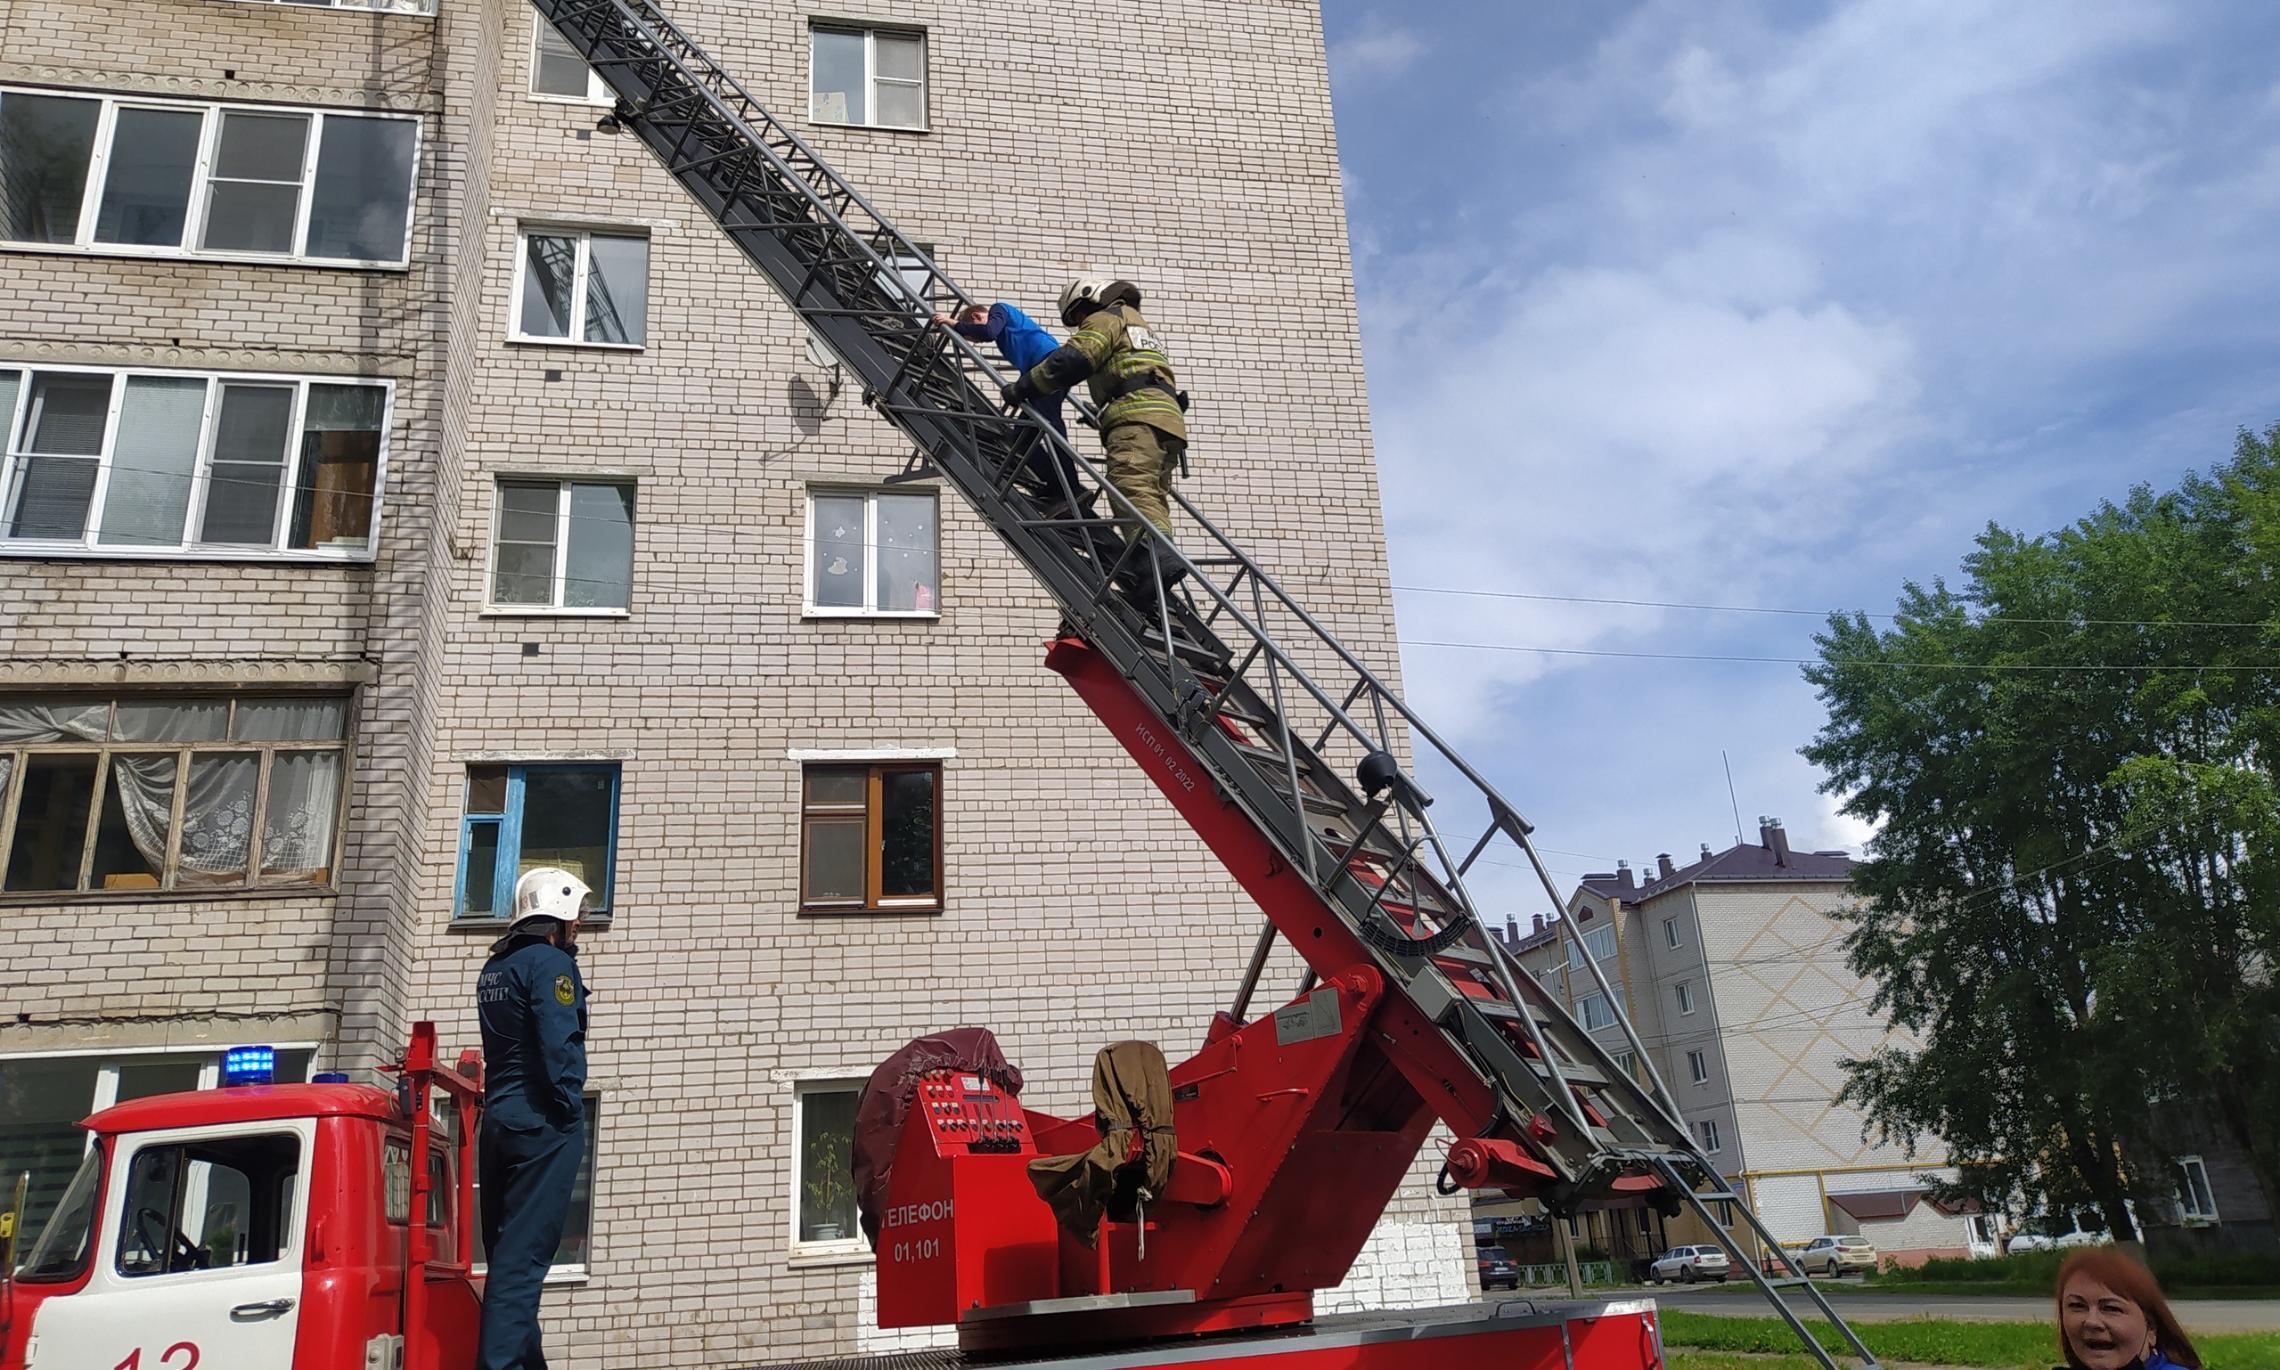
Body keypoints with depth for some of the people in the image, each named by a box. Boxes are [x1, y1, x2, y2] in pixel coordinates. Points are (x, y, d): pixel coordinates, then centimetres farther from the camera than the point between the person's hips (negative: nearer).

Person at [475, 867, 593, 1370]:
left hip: (498, 1120, 9)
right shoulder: (552, 962, -10)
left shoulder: (494, 967, 17)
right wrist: (572, 1110, -11)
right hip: (542, 1123, -9)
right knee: (524, 1256, -9)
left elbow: (508, 1042, 18)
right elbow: (558, 1045, -18)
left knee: (508, 1250, 11)